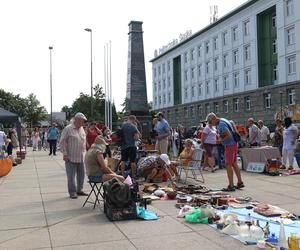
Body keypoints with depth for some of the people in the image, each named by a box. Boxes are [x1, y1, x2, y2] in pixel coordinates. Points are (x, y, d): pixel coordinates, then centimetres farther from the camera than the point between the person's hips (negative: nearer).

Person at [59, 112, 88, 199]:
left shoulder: (81, 129, 12)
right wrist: (65, 154, -13)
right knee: (71, 176, -1)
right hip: (71, 158, -7)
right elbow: (62, 142, -11)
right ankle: (72, 192, 10)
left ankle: (79, 190, 26)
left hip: (80, 157, 7)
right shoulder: (68, 129, -10)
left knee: (81, 175, 12)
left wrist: (83, 152, 16)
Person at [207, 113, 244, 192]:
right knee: (234, 164, 15)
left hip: (230, 146, -10)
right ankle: (240, 183, 21)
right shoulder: (224, 120, 13)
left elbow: (229, 135, -25)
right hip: (234, 144, 10)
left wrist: (221, 140, -13)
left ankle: (231, 186, -3)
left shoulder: (221, 124, -18)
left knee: (228, 165, -6)